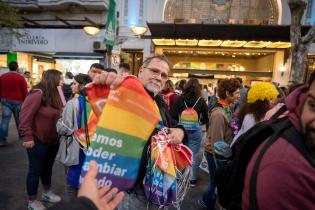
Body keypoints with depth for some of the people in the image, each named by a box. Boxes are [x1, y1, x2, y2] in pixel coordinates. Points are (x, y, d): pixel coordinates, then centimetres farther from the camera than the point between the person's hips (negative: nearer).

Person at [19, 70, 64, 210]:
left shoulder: (55, 95, 6)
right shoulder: (38, 93, -20)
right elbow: (25, 117, -23)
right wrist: (27, 137, -22)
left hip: (53, 140, 8)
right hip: (38, 141, -8)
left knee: (47, 168, 22)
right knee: (35, 170, 9)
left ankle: (47, 193, 43)